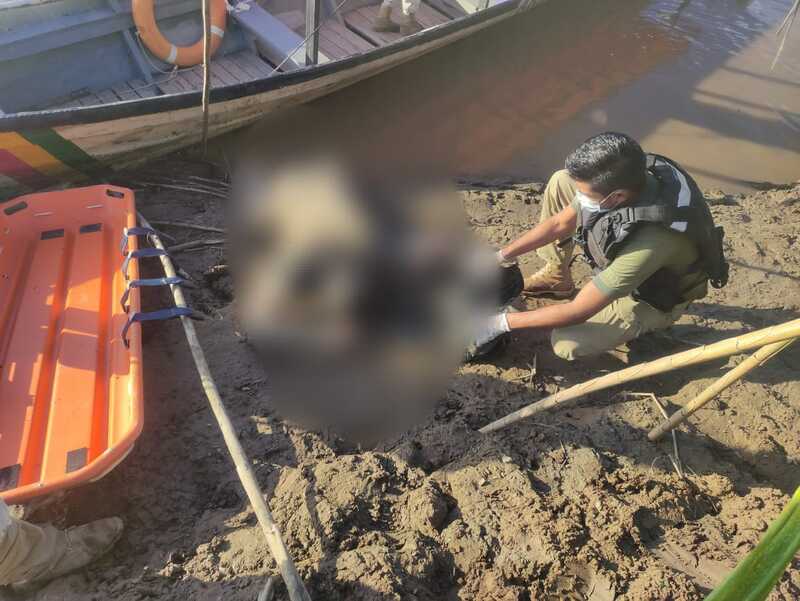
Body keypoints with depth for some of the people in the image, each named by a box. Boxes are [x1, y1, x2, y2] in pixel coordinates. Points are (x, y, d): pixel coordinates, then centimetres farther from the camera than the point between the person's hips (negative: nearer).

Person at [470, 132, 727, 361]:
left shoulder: (649, 243, -45)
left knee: (566, 344, -24)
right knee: (560, 181, -7)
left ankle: (639, 325, 6)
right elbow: (561, 222, -8)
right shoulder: (623, 179, -25)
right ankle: (557, 277, 9)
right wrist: (500, 256, -9)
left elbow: (577, 312, -36)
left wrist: (502, 322, -28)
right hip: (619, 259, 6)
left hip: (652, 297, -6)